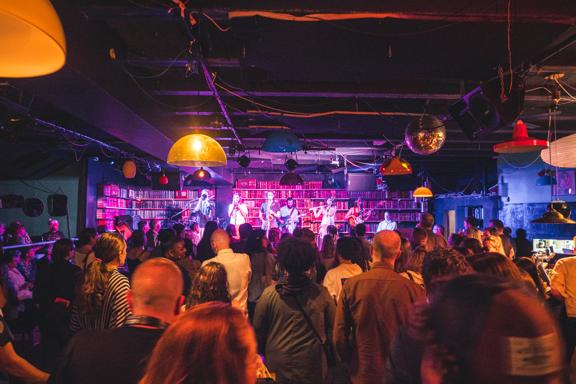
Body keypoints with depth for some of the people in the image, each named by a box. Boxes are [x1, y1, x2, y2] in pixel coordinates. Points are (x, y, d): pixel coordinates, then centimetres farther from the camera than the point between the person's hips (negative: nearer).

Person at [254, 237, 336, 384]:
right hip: (312, 369, 0)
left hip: (277, 368, 0)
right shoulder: (322, 294, -14)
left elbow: (258, 330, -4)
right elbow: (334, 326, -1)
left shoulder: (269, 294, -14)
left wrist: (265, 352, 14)